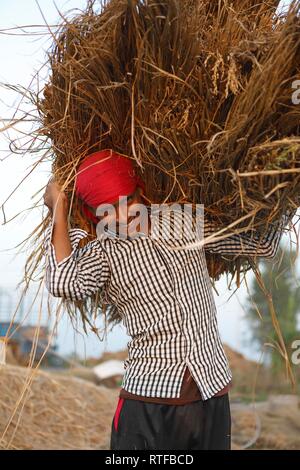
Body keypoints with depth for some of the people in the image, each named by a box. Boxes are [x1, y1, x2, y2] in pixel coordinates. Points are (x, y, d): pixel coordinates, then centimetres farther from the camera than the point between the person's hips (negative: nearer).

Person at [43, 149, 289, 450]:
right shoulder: (103, 253, 0)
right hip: (149, 398, -3)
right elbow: (66, 285, -22)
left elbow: (263, 245, 12)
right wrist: (60, 210, -12)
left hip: (213, 393, 3)